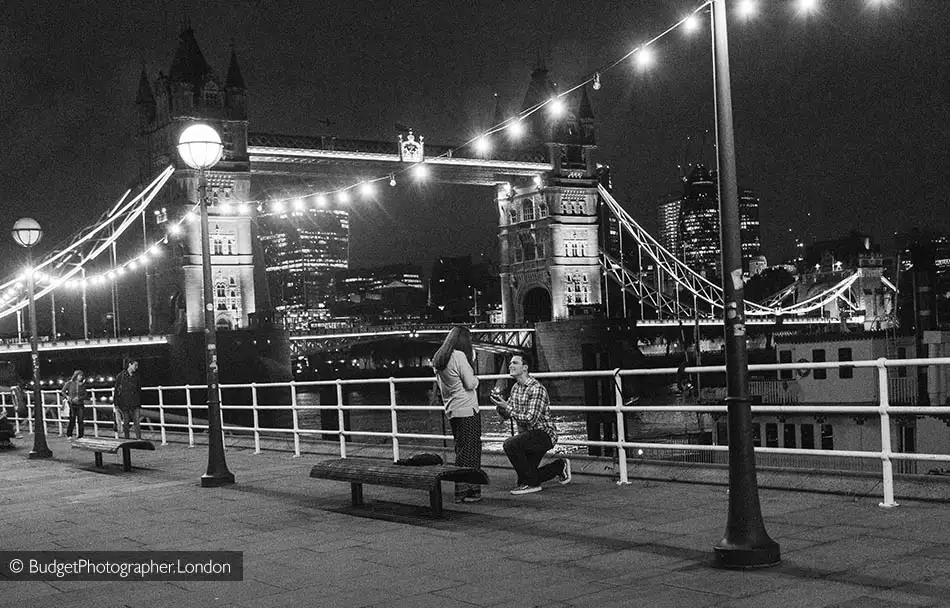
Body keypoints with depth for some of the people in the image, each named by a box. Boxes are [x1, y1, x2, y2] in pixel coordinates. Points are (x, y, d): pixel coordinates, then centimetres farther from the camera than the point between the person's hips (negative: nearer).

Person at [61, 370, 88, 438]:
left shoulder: (82, 385, 6)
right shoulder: (69, 383, -1)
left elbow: (85, 395, 5)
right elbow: (63, 391, 8)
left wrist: (78, 398, -12)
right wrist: (67, 397, -9)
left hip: (80, 405, 2)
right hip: (72, 405, -2)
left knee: (81, 421, -2)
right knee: (72, 420, -4)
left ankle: (80, 436, 6)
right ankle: (69, 435, 11)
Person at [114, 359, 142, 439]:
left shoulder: (136, 376, 9)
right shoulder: (121, 376, -3)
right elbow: (116, 390, -2)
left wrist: (140, 405, 14)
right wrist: (116, 405, -5)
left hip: (135, 404, 2)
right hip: (124, 404, -2)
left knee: (137, 423, -6)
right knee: (126, 423, 5)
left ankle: (139, 439, -8)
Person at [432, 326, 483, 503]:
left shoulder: (438, 359, 11)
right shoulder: (459, 356, -15)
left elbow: (439, 387, 20)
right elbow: (470, 384, -13)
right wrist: (476, 378, 6)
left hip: (452, 411, 8)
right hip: (467, 409, -8)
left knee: (461, 449, 15)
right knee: (470, 450, -3)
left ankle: (461, 490, 18)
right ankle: (468, 492, -2)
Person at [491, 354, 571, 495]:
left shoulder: (537, 389, -21)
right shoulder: (516, 388, 7)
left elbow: (530, 419, -28)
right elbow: (505, 415, 12)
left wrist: (507, 407, -28)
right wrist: (500, 405, -9)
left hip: (544, 434, -9)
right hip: (528, 435, 9)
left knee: (510, 444, -31)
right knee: (527, 475, 10)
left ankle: (530, 483, -17)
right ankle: (560, 466, 31)